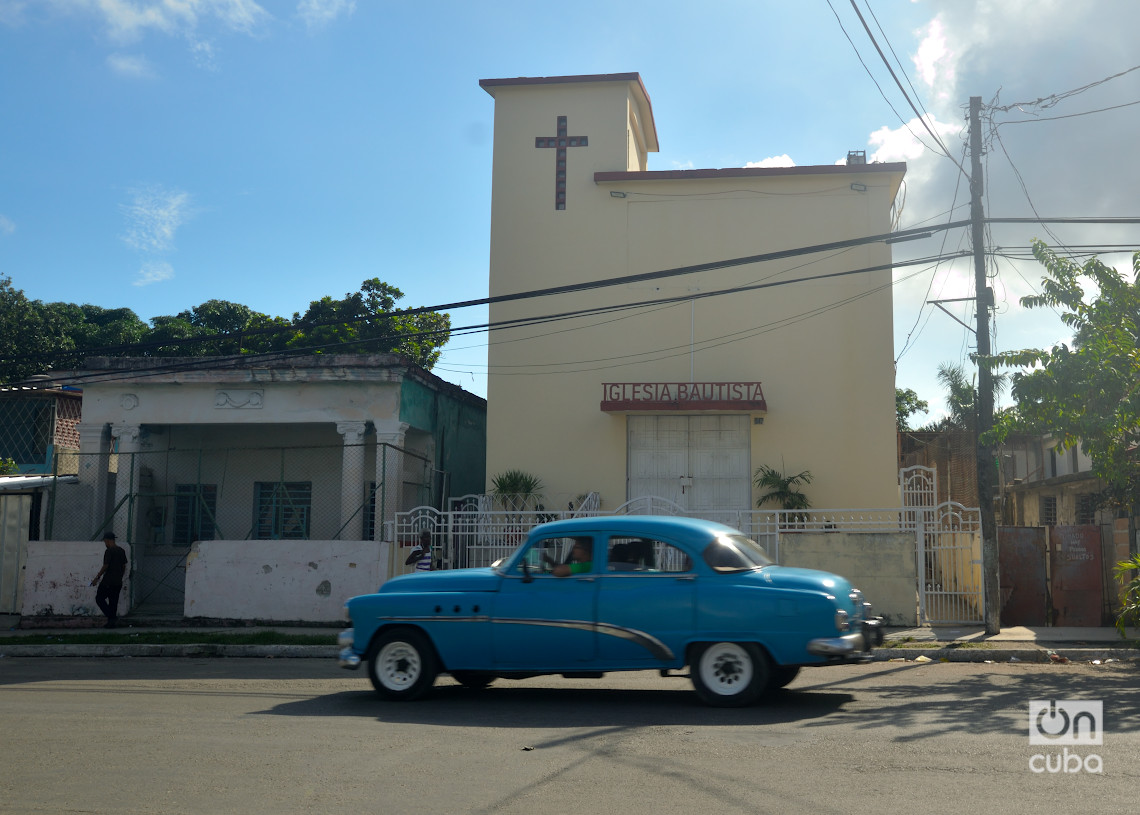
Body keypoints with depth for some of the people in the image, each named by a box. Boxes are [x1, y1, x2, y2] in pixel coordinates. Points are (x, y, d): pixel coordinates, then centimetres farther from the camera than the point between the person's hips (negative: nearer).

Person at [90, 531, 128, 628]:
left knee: (99, 598, 3)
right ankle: (113, 622, 11)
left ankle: (112, 617, -9)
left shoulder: (109, 551, -14)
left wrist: (97, 578, -7)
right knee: (113, 601, 12)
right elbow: (124, 567, 14)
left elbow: (105, 566, -15)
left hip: (108, 581, -7)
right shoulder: (122, 551, 10)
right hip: (118, 582, 7)